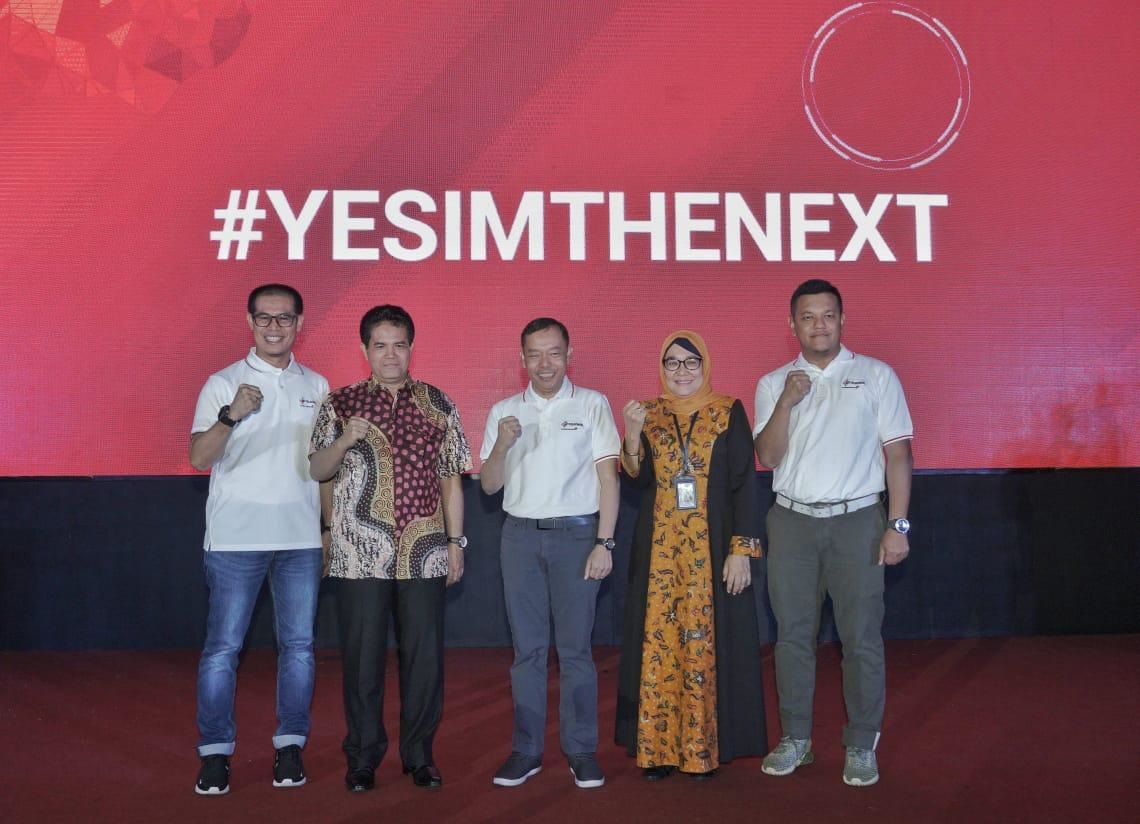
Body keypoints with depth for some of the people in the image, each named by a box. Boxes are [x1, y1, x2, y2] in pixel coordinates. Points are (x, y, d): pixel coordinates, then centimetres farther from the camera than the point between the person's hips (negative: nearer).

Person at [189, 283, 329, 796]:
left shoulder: (316, 386, 10)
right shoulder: (223, 383, -1)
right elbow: (198, 458, -10)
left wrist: (329, 528, 10)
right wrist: (230, 416, -28)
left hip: (301, 540, 3)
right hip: (236, 538, -3)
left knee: (298, 645, 6)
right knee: (223, 647, 1)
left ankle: (290, 747, 17)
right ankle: (215, 753, 13)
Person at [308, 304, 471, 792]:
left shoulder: (438, 404, 8)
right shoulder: (340, 404, 6)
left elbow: (451, 477, 9)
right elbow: (317, 471, 7)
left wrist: (455, 541, 5)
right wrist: (344, 441, -13)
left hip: (424, 554, 1)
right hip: (359, 555, -1)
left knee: (424, 656, 6)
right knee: (362, 656, 5)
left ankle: (419, 753, 21)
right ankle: (363, 757, 21)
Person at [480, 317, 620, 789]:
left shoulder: (592, 405, 1)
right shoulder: (504, 412, 9)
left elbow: (608, 477, -1)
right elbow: (489, 485, 9)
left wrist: (603, 543, -7)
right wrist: (501, 446, -11)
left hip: (576, 534, -2)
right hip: (520, 536, 3)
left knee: (575, 647, 1)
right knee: (527, 648, 7)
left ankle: (581, 750, 11)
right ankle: (526, 750, 16)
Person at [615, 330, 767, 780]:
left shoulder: (728, 412, 1)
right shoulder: (648, 414, 9)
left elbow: (744, 484, -3)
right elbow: (638, 478, -2)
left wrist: (741, 549, -10)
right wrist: (632, 432, -18)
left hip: (711, 550, -2)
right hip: (659, 550, 3)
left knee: (706, 643, 0)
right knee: (658, 643, 3)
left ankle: (704, 748, 11)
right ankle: (657, 746, 12)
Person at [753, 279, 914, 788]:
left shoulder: (876, 376, 3)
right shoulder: (774, 384, 8)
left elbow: (898, 452, 1)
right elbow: (768, 457, 0)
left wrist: (897, 525, -6)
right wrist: (787, 401, -13)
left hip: (857, 520, -2)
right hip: (792, 521, 2)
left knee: (861, 636, 0)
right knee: (793, 634, 7)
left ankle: (861, 746, 13)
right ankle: (795, 740, 20)